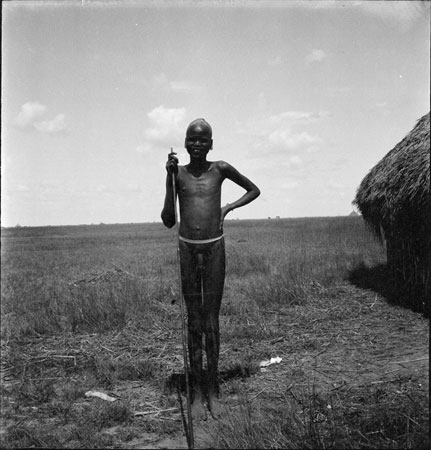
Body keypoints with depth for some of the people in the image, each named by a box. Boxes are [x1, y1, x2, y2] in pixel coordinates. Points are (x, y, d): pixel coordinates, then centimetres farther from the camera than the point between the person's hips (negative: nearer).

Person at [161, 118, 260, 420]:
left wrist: (228, 208, 1)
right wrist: (170, 177, -8)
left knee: (212, 322, 3)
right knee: (194, 323, 5)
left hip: (214, 248, -1)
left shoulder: (220, 169, 1)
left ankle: (213, 390, 15)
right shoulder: (178, 173, 2)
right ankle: (197, 391, 14)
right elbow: (168, 221, -3)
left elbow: (254, 191, 16)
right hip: (187, 249, 1)